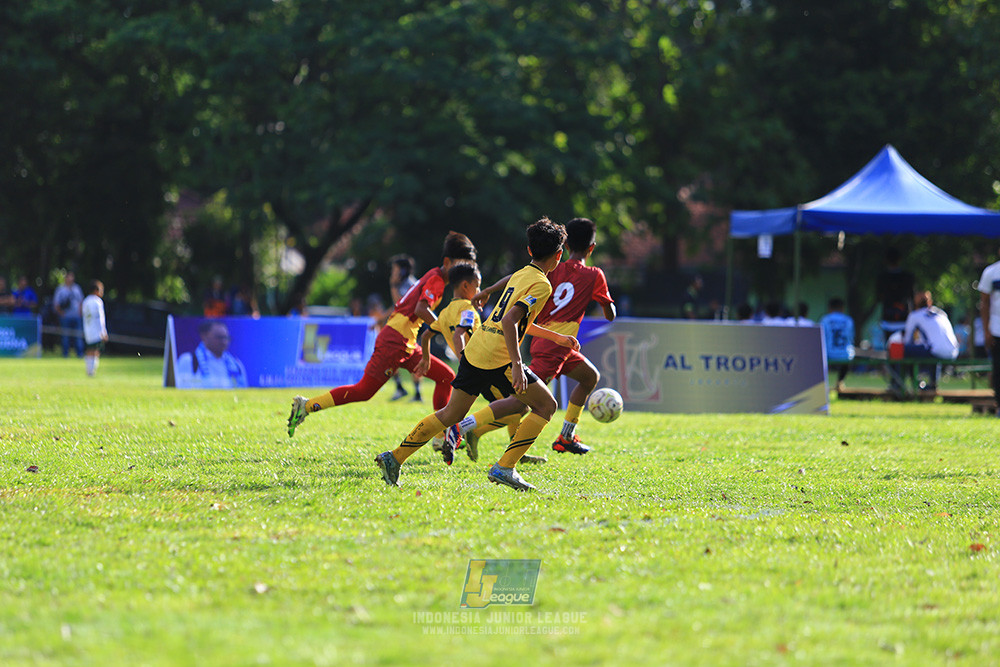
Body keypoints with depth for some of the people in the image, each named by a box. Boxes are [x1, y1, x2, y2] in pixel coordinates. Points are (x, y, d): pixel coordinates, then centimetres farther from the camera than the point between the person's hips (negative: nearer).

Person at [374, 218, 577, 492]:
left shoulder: (519, 275, 19)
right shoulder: (541, 284, -10)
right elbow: (510, 320, -23)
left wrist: (557, 337, 38)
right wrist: (517, 365, -26)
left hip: (474, 352, 8)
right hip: (497, 358, -8)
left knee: (452, 413, 17)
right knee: (546, 405, 3)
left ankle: (394, 458, 13)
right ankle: (504, 468, -4)